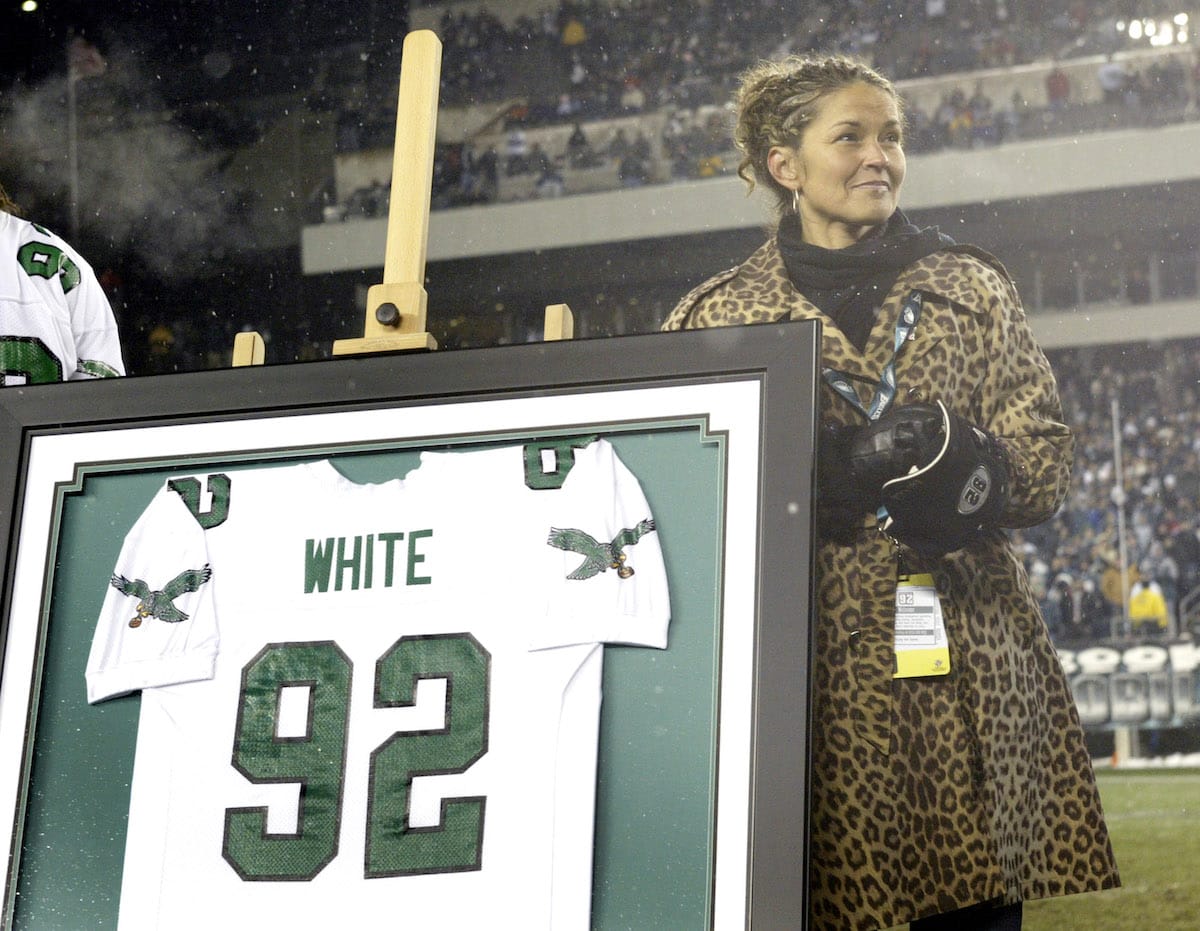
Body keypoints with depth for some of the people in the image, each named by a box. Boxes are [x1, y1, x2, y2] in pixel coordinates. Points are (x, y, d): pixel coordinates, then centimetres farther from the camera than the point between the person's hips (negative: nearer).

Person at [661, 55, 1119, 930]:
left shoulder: (974, 289, 15)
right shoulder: (718, 315, 10)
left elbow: (1047, 468, 10)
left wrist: (953, 457, -10)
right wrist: (803, 479, -11)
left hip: (964, 660, 1)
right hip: (815, 662, -1)